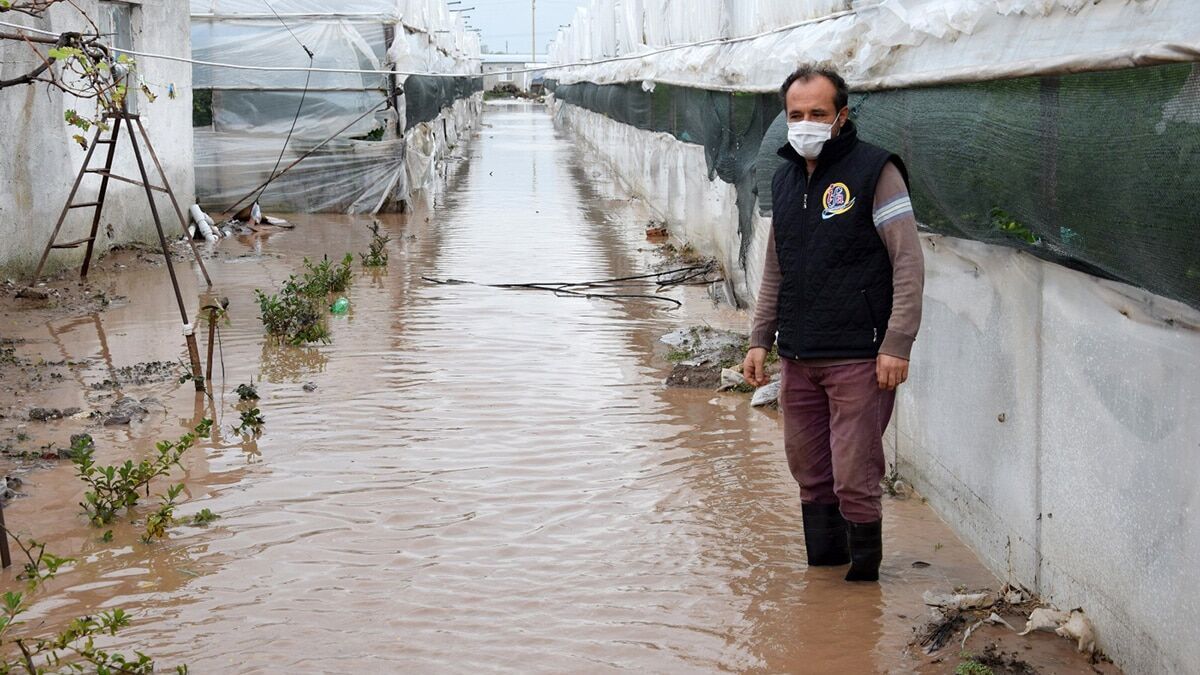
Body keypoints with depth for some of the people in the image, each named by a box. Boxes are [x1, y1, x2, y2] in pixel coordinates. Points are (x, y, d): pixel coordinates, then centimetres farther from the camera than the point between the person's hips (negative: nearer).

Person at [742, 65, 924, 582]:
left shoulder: (874, 171, -8)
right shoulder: (784, 179, 14)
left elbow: (909, 263, -10)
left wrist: (897, 346, -16)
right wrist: (759, 341, 17)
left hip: (859, 359, -7)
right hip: (798, 359, 7)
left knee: (854, 480, -6)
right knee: (809, 472, 12)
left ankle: (863, 578, 8)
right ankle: (822, 567, 25)